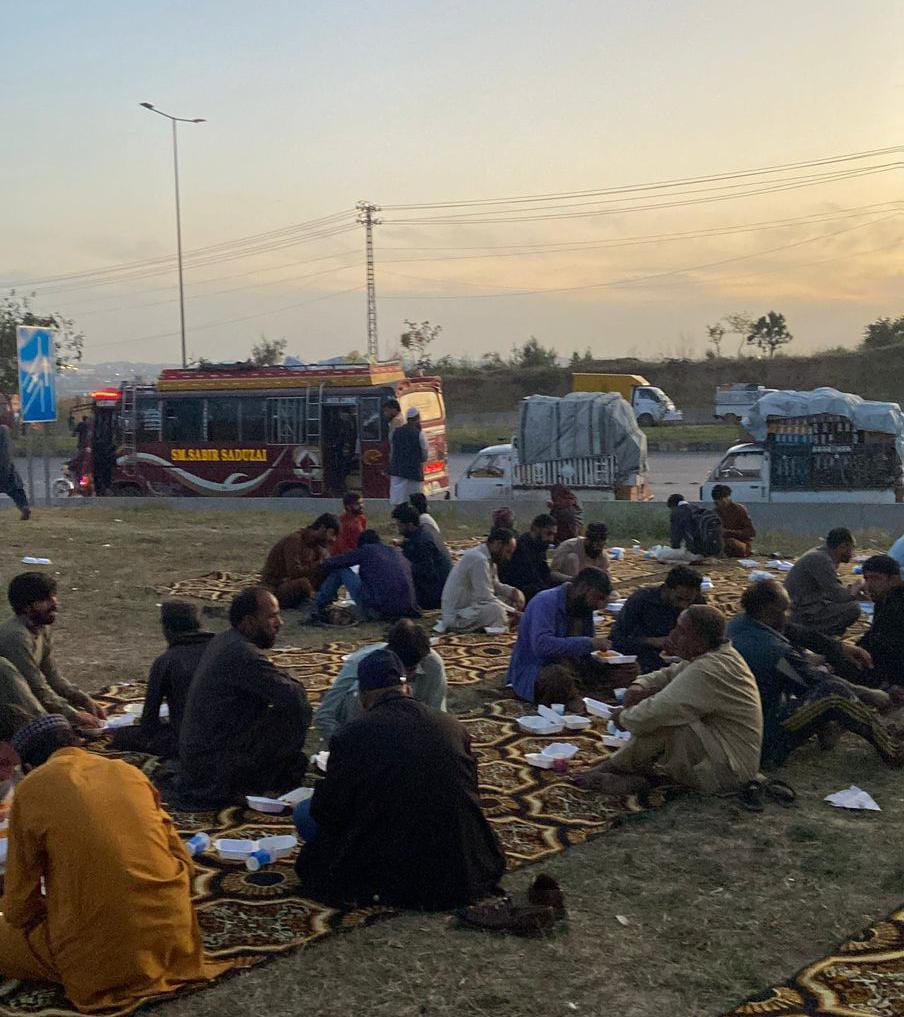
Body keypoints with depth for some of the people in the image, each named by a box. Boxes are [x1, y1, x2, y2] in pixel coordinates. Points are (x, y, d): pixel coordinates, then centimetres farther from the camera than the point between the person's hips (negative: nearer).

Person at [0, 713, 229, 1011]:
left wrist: (53, 917, 21)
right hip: (173, 936, 6)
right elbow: (183, 861, 12)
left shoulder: (31, 789, -1)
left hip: (102, 953, -6)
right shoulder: (128, 771, 12)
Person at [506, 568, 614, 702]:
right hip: (532, 675, -8)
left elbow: (587, 652, 15)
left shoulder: (584, 609, 9)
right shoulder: (546, 602, -17)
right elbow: (541, 645, -33)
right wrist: (588, 643, -31)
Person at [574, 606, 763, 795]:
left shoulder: (707, 671, -27)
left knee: (662, 722, -23)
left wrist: (624, 717, -9)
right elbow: (668, 675, 14)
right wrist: (639, 686, -7)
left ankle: (614, 767, 0)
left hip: (727, 769, -10)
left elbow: (654, 713, -29)